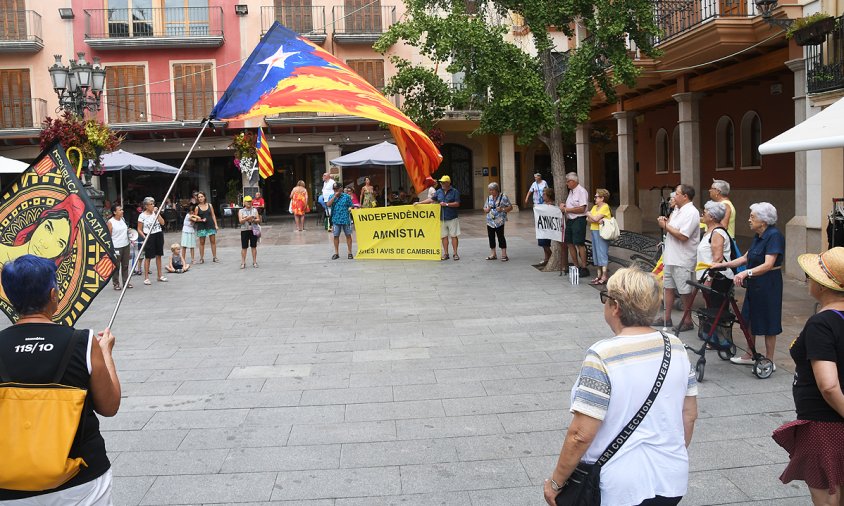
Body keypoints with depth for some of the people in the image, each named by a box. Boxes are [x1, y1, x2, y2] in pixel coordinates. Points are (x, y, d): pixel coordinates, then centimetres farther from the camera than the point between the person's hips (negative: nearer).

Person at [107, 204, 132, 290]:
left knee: (125, 265, 11)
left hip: (126, 246, 6)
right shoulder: (110, 222, -10)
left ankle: (126, 282, 19)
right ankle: (116, 283, 8)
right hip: (116, 247, -6)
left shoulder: (123, 219, 10)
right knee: (116, 266, 0)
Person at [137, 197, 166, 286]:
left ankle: (160, 276, 21)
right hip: (149, 237, -5)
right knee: (147, 257, -1)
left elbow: (162, 222, -4)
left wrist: (157, 213, -8)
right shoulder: (142, 216, -6)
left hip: (158, 235, 5)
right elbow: (139, 229, -4)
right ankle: (146, 278, 4)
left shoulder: (156, 213, 7)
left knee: (158, 256, 11)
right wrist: (144, 237, -18)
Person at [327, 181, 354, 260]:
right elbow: (328, 204, -11)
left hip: (346, 219, -1)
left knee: (348, 235, 2)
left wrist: (350, 209, -16)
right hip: (336, 220, 2)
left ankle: (350, 252, 11)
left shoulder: (346, 196, 1)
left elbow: (351, 206, 6)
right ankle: (336, 253, 14)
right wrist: (335, 196, -12)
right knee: (336, 236, 4)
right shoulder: (332, 197, 6)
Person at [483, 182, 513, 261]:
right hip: (490, 221, 5)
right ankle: (493, 254, 17)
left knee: (500, 237, -6)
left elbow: (510, 207, -2)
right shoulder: (489, 198, 14)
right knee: (491, 237, 7)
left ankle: (504, 255, 0)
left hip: (499, 221, -5)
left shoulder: (503, 197, -2)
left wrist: (502, 209, -17)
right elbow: (485, 208, 21)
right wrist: (486, 209, -3)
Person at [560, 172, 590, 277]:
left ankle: (584, 268, 2)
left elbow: (581, 209, -19)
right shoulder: (570, 191, 16)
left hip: (579, 220, -9)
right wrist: (563, 206, 3)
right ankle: (577, 267, 18)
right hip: (570, 220, 9)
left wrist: (566, 209, -16)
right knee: (570, 243, 9)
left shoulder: (581, 191, -11)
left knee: (579, 244, -6)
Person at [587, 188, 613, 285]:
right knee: (596, 253, 9)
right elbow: (588, 219, 5)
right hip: (594, 231, 9)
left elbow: (595, 218, -18)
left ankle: (604, 276, -6)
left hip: (601, 232, -9)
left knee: (602, 253, -8)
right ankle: (598, 275, 15)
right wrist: (597, 220, -12)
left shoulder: (605, 207, -10)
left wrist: (589, 214, 1)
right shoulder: (595, 207, 16)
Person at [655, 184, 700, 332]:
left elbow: (683, 236, -25)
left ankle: (688, 321, 12)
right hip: (670, 257, 10)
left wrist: (666, 226, -15)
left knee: (685, 291, 1)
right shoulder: (677, 211, 13)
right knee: (668, 288, 14)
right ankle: (667, 318, 23)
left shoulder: (691, 213, -17)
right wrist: (665, 223, 2)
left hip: (683, 261, -9)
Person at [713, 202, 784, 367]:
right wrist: (723, 265, 12)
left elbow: (768, 265, -28)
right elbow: (746, 257, 18)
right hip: (755, 284, 9)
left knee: (767, 323, 1)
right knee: (750, 319, 16)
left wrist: (746, 273, -39)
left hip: (768, 284, -9)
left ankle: (769, 361, 13)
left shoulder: (774, 236, -18)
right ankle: (749, 355, 30)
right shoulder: (758, 236, 10)